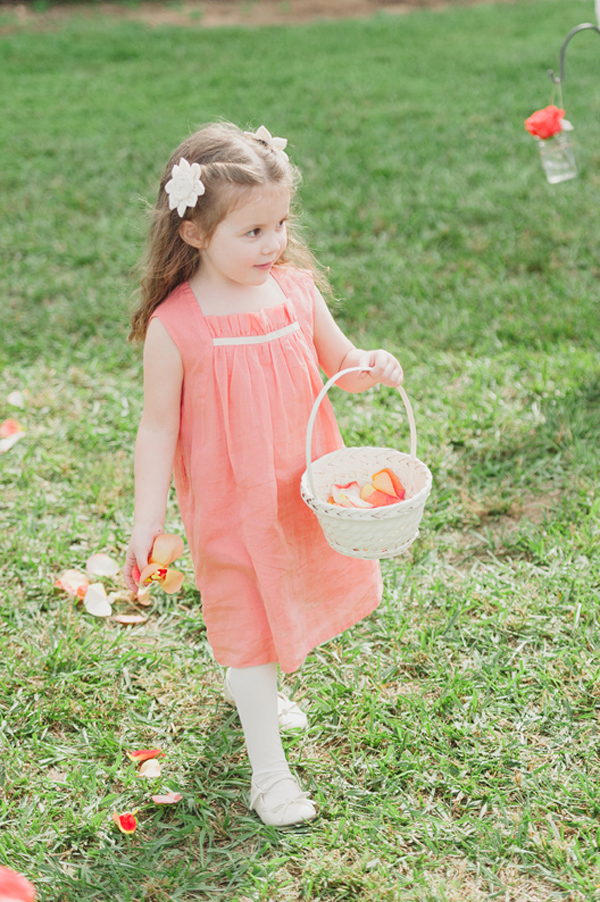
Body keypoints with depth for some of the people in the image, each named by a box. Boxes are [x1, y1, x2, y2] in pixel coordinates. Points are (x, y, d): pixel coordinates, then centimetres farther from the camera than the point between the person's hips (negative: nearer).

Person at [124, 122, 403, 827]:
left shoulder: (295, 291, -7)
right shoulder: (175, 326, -20)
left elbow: (338, 364, 6)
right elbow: (159, 427, -12)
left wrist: (370, 368, -16)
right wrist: (147, 520, -13)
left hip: (300, 491, 5)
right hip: (228, 506, -5)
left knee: (284, 600, 24)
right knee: (249, 621, 5)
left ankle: (244, 685, 54)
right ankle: (268, 769, 20)